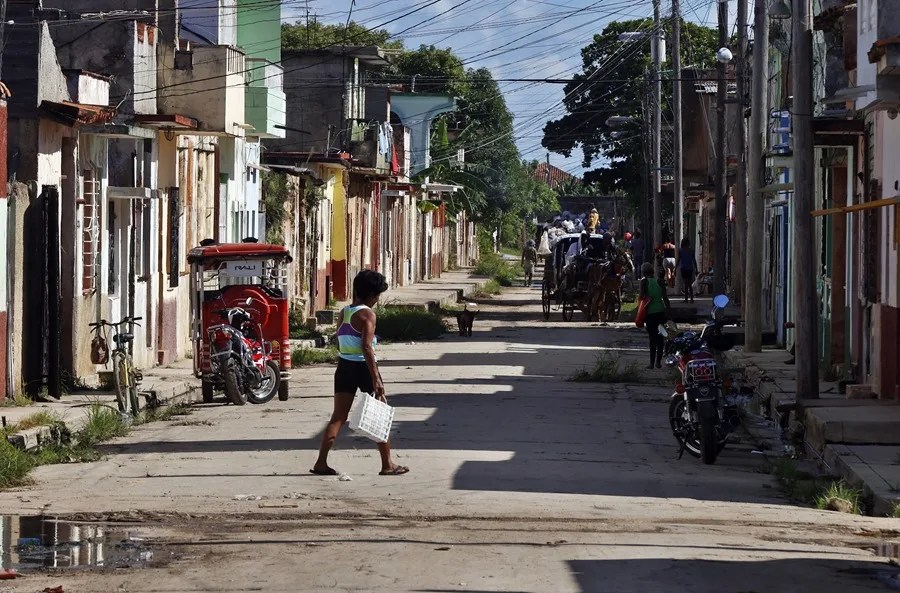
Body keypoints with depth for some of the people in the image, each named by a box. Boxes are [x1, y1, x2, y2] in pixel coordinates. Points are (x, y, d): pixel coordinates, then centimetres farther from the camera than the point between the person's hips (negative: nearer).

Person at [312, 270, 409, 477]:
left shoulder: (344, 312, 9)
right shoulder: (367, 314, -14)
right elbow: (366, 347, -21)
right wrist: (376, 378, -22)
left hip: (344, 365, 7)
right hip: (363, 367, -6)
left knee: (338, 417, 6)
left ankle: (321, 463, -1)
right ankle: (387, 465, 11)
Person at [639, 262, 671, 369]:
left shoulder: (644, 282, -5)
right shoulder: (659, 282, 4)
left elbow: (642, 296, -13)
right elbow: (665, 297, 3)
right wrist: (668, 310, 7)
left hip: (650, 312, -3)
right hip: (661, 311, 3)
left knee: (652, 337, -1)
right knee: (660, 337, 10)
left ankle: (652, 362, -2)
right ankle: (658, 361, 11)